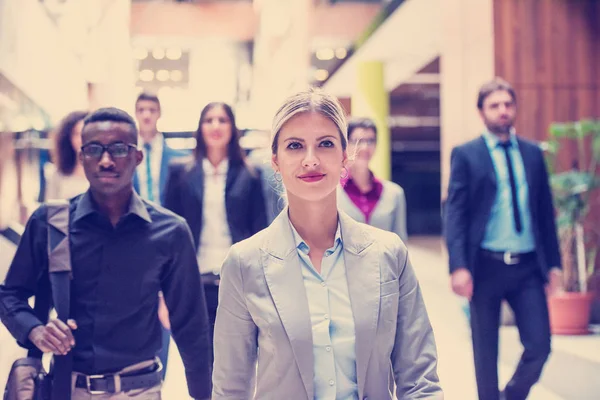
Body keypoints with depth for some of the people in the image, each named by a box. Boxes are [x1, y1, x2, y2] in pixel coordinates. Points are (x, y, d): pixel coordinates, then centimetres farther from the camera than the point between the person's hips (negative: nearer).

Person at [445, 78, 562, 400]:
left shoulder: (533, 153, 11)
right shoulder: (465, 155, 0)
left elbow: (545, 211, 12)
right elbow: (455, 213, -6)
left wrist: (553, 262, 8)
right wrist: (458, 267, -15)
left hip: (528, 267, 3)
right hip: (486, 266, -3)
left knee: (539, 346, -1)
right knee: (486, 352, 6)